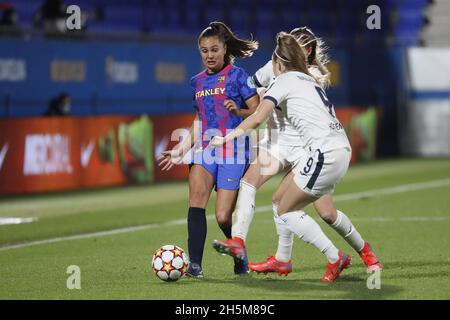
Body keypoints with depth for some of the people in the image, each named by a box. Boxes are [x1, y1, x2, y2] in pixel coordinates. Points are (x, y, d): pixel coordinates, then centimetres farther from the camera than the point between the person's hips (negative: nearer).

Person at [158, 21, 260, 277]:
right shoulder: (198, 82, 15)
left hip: (233, 151, -4)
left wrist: (238, 110, -23)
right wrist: (182, 149, 17)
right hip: (205, 149, 4)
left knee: (223, 217, -7)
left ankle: (241, 259, 22)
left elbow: (258, 112, -4)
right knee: (197, 196, -23)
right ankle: (195, 264, -25)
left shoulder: (237, 75, -2)